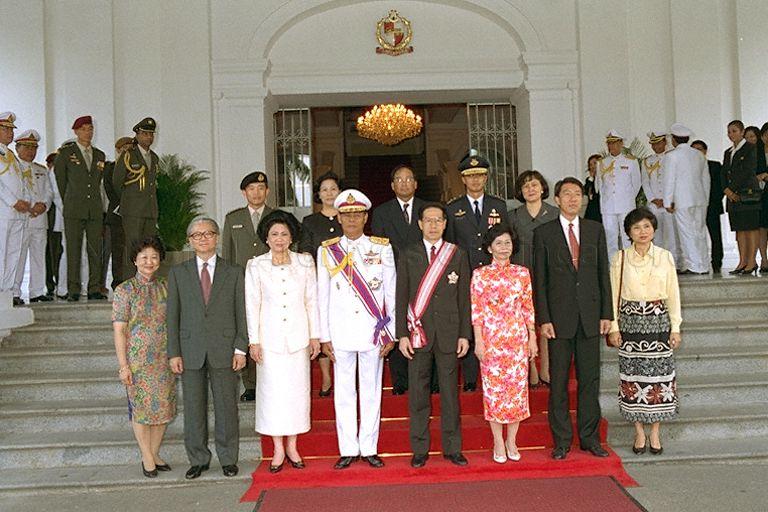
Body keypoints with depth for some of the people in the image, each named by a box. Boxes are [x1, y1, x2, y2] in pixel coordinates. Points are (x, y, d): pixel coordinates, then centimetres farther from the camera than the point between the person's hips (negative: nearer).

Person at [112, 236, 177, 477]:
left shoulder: (166, 287, 6)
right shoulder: (125, 290, -5)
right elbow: (119, 331, -7)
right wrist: (123, 365, -11)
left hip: (164, 358, 4)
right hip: (138, 359, -4)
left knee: (164, 406, 9)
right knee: (141, 407, 4)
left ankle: (154, 453, 24)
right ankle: (147, 457, 17)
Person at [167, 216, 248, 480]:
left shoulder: (233, 272, 6)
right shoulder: (178, 273, 8)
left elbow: (241, 313, 4)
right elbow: (173, 315, 5)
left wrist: (241, 349, -4)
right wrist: (174, 353, -1)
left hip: (224, 351, -1)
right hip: (191, 352, 1)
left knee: (226, 407, 5)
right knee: (193, 408, 7)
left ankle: (228, 459, 18)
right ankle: (198, 460, 21)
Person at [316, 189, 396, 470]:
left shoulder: (382, 248, 3)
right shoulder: (326, 251, 4)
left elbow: (391, 293, 4)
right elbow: (322, 296, 5)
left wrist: (391, 333, 0)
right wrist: (324, 336, 1)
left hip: (372, 331, 0)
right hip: (340, 332, 1)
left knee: (371, 391, 6)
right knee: (344, 392, 6)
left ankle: (369, 448, 17)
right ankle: (348, 450, 16)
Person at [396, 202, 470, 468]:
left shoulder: (458, 254, 7)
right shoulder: (407, 255, 5)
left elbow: (464, 297, 6)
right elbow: (401, 297, 3)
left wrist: (464, 334, 1)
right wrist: (402, 334, -4)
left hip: (449, 333, 1)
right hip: (418, 333, 0)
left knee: (450, 392, 6)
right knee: (418, 394, 4)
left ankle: (452, 448, 17)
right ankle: (420, 449, 15)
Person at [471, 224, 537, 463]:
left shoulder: (522, 273, 6)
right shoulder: (480, 274, -1)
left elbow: (528, 308, 9)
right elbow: (476, 310, -3)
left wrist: (532, 338, 5)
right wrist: (478, 342, -8)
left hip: (518, 338, 2)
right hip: (491, 338, -2)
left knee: (518, 386, 4)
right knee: (493, 388, 2)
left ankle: (512, 441, 18)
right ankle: (498, 443, 14)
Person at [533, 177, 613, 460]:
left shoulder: (595, 229, 8)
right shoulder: (543, 233, 1)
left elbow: (603, 273, 8)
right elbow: (539, 280, -1)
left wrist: (606, 313, 3)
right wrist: (543, 319, -8)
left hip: (590, 315, 2)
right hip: (559, 316, -2)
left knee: (590, 378, 8)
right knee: (559, 381, 4)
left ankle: (589, 437, 19)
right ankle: (561, 440, 14)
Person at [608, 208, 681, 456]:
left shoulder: (665, 257, 1)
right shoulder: (620, 259, -1)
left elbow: (673, 295, 4)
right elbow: (614, 295, 2)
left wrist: (675, 327, 2)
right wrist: (613, 327, -3)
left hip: (659, 323, 1)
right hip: (630, 323, 0)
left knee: (659, 376, 3)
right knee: (633, 377, 3)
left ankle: (655, 433, 16)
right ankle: (639, 433, 16)